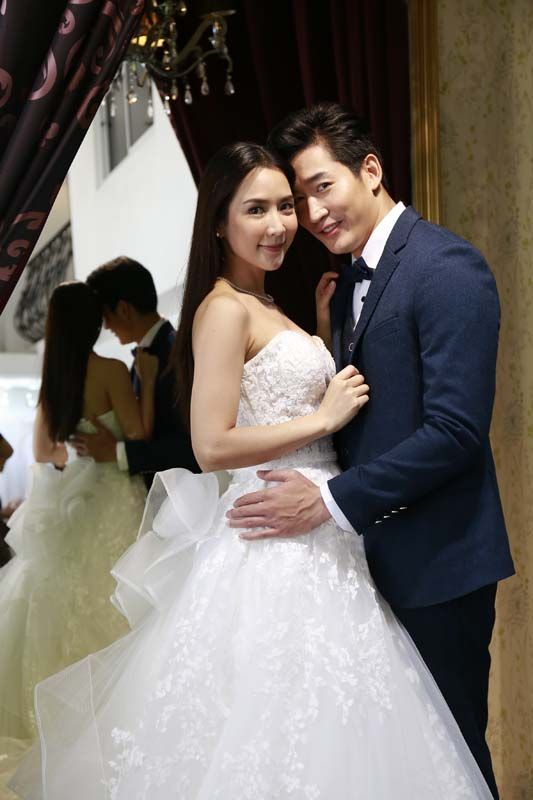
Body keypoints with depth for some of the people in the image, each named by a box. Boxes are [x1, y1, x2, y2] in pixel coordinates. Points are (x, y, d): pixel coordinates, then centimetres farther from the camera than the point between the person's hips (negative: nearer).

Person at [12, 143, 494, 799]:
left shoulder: (267, 308, 15)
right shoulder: (225, 309, -14)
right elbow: (213, 445, -20)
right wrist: (324, 418, -14)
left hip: (311, 539, 9)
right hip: (273, 544, -9)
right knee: (279, 725, 1)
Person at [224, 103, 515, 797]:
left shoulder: (445, 267, -15)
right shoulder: (348, 279, 12)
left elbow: (456, 429, -23)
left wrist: (331, 501, -21)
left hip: (436, 562, -8)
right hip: (371, 554, 8)